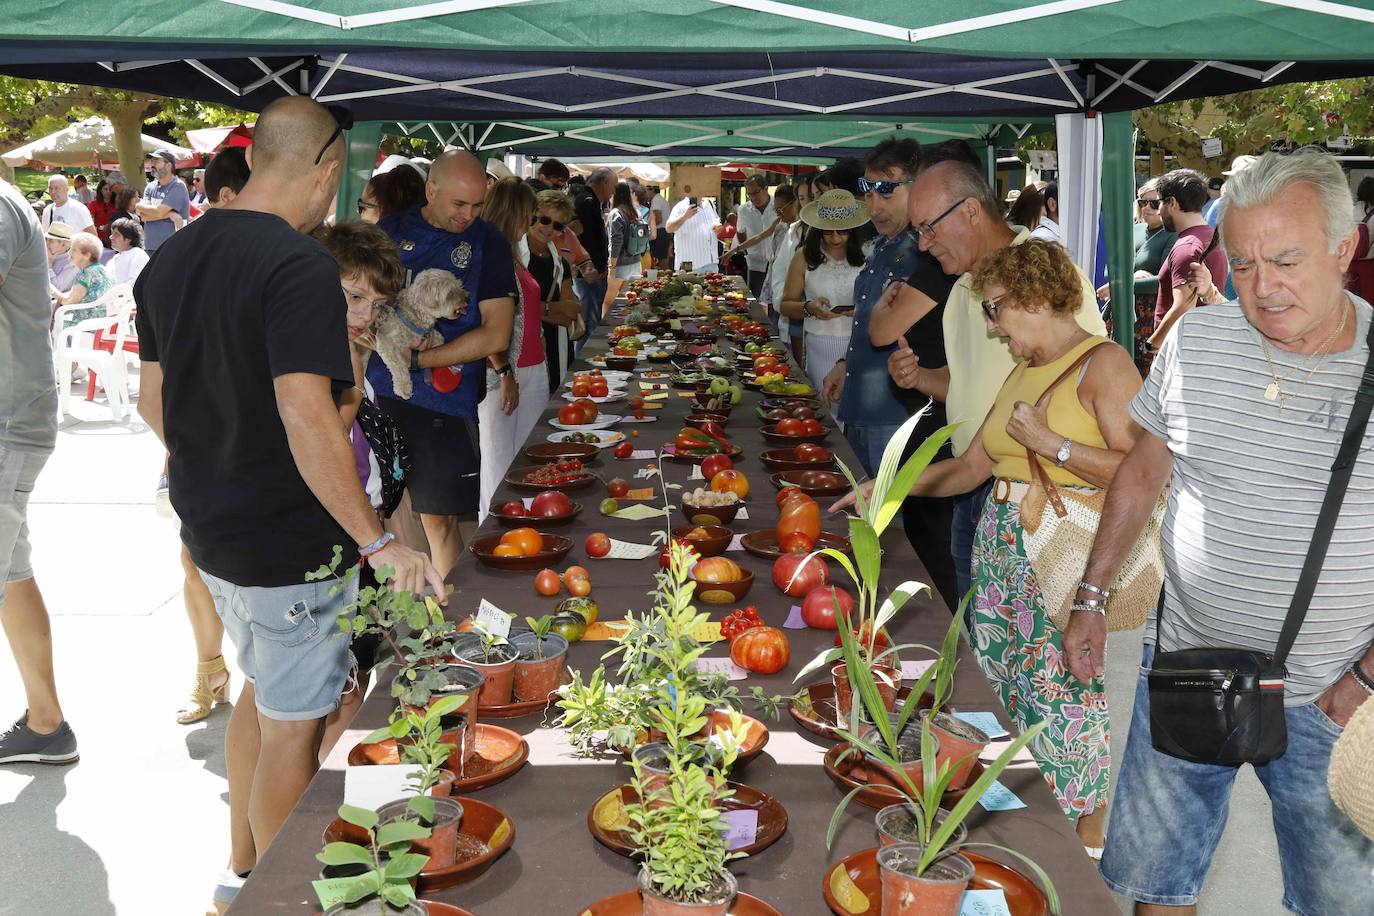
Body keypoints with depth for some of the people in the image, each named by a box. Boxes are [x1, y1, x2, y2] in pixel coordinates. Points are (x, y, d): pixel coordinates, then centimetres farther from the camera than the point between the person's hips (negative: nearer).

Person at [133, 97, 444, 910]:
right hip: (289, 544, -9)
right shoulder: (300, 264, -22)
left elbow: (156, 401, 13)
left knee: (263, 688, 26)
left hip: (209, 529, 9)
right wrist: (377, 542, -27)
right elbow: (307, 417, -31)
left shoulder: (171, 257, 5)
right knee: (294, 728, 8)